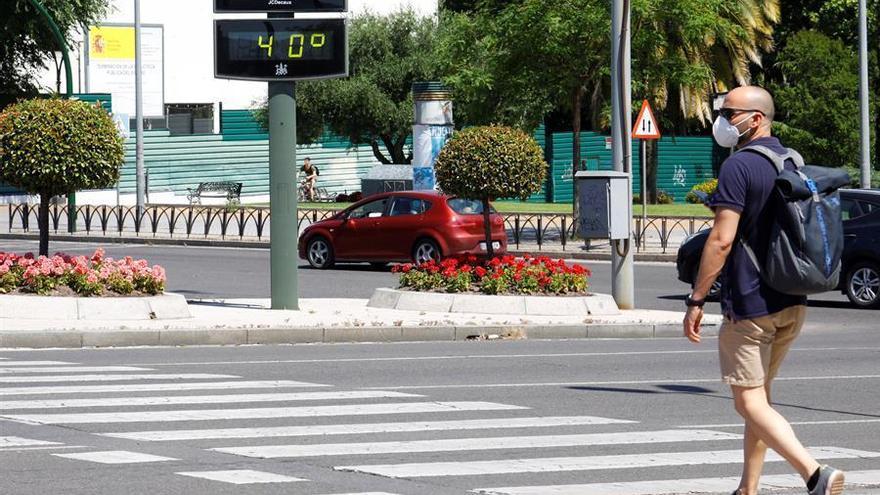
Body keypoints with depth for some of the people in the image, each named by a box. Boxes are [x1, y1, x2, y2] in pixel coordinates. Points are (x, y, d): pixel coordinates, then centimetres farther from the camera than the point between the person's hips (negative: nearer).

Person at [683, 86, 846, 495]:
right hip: (793, 303, 9)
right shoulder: (791, 163, 13)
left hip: (749, 302, -9)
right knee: (759, 396, 18)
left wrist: (696, 300, -16)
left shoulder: (739, 166, -14)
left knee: (749, 402, -8)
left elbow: (722, 239, -20)